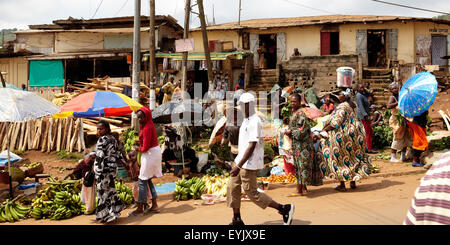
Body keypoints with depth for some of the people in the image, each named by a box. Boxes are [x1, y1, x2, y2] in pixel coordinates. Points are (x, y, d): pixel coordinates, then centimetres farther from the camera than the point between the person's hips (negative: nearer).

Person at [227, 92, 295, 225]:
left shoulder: (254, 122, -19)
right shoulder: (246, 120, 12)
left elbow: (252, 146, -24)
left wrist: (238, 166, -26)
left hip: (249, 163, -9)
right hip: (241, 160, 9)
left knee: (251, 192, -3)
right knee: (233, 188, 10)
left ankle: (284, 209, 6)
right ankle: (237, 220, 21)